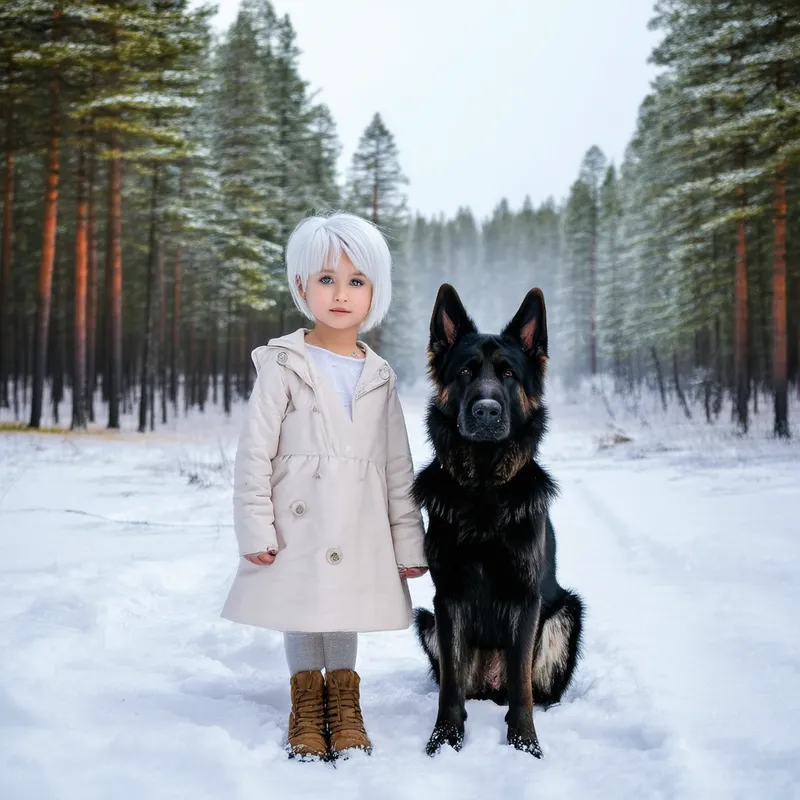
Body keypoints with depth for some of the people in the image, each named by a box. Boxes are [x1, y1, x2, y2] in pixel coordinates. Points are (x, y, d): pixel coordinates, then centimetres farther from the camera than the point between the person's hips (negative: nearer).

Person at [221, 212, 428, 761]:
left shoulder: (380, 376, 7)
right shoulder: (283, 366, -3)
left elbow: (399, 466, 9)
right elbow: (255, 452, -5)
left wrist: (409, 543, 7)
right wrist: (255, 529, -11)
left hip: (358, 527, 2)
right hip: (299, 521, -2)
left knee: (345, 612, 9)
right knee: (301, 612, 7)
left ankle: (344, 706, 25)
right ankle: (307, 708, 24)